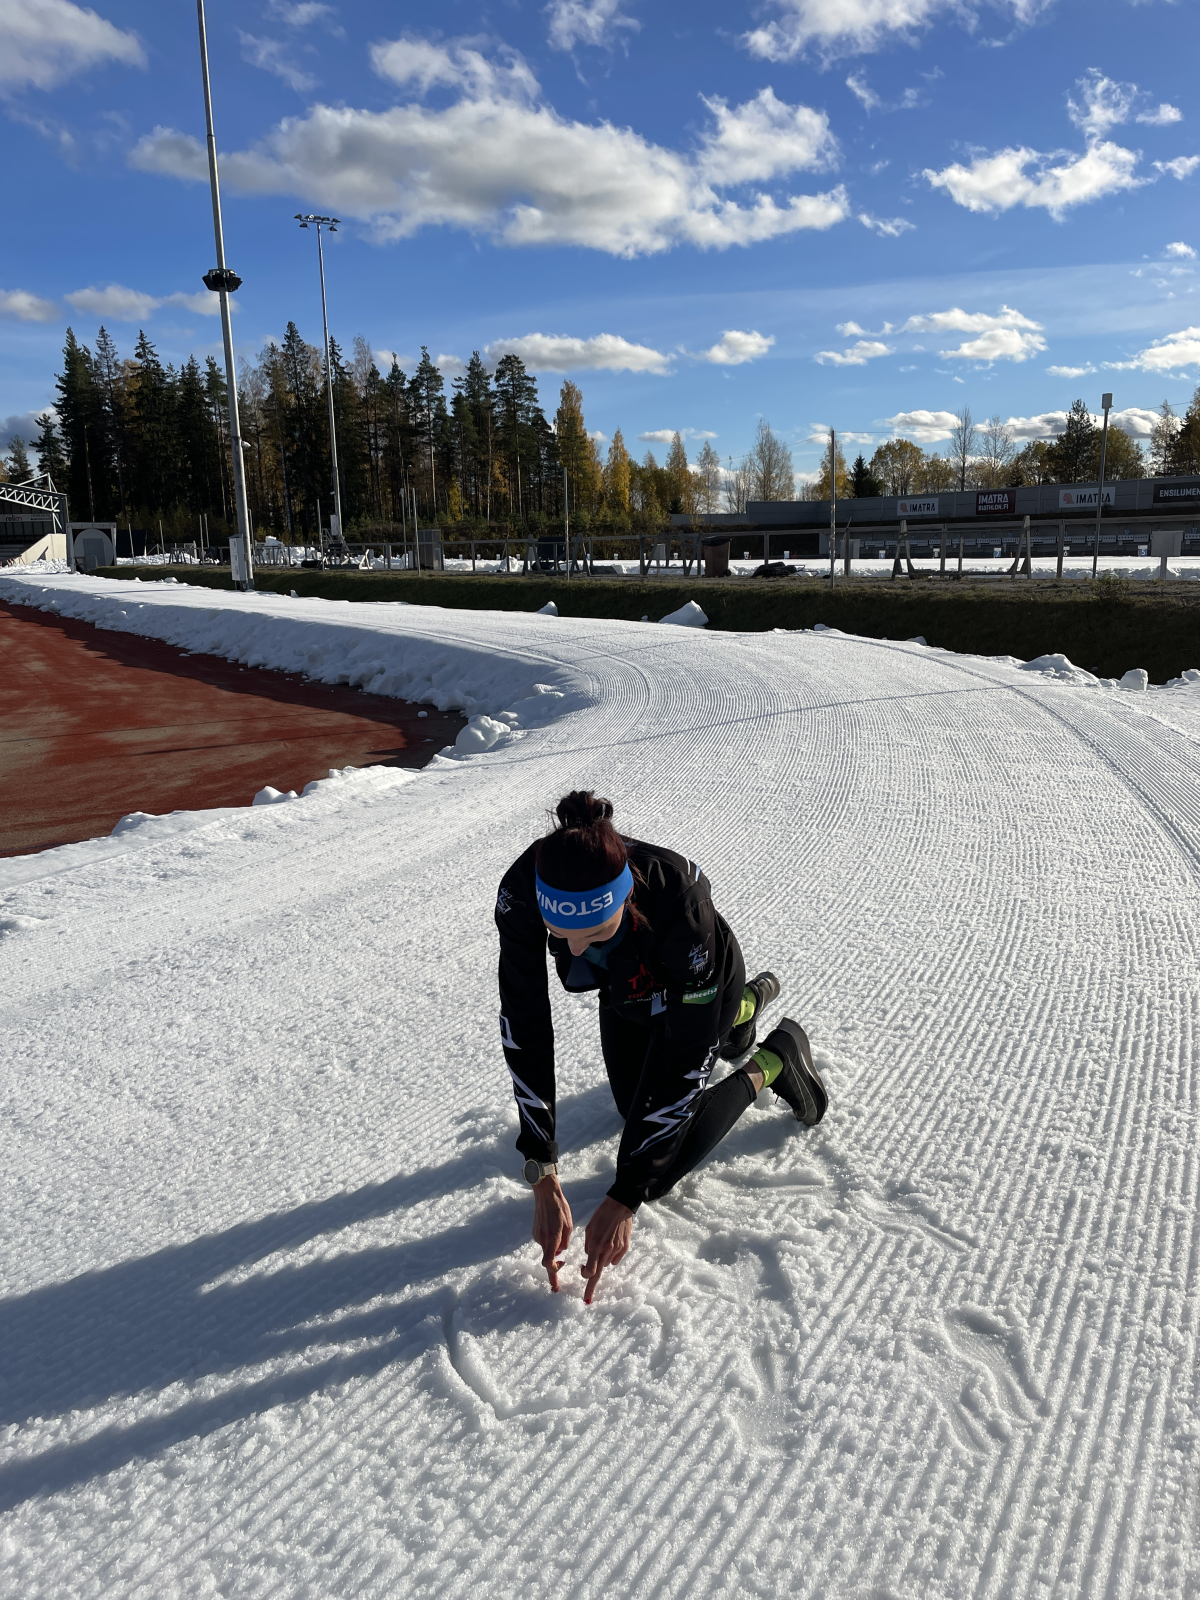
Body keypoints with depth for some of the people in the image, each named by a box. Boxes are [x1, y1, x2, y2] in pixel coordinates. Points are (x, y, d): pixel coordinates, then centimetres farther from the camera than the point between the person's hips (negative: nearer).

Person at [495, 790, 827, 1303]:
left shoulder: (680, 901, -46)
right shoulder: (521, 891, -37)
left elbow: (687, 1061, -38)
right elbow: (524, 1028, -30)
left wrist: (624, 1198, -38)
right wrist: (542, 1174, -33)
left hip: (697, 987, -4)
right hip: (624, 991, 4)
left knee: (658, 1168, -6)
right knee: (633, 1108, 27)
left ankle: (774, 1059, 14)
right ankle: (747, 1005, 47)